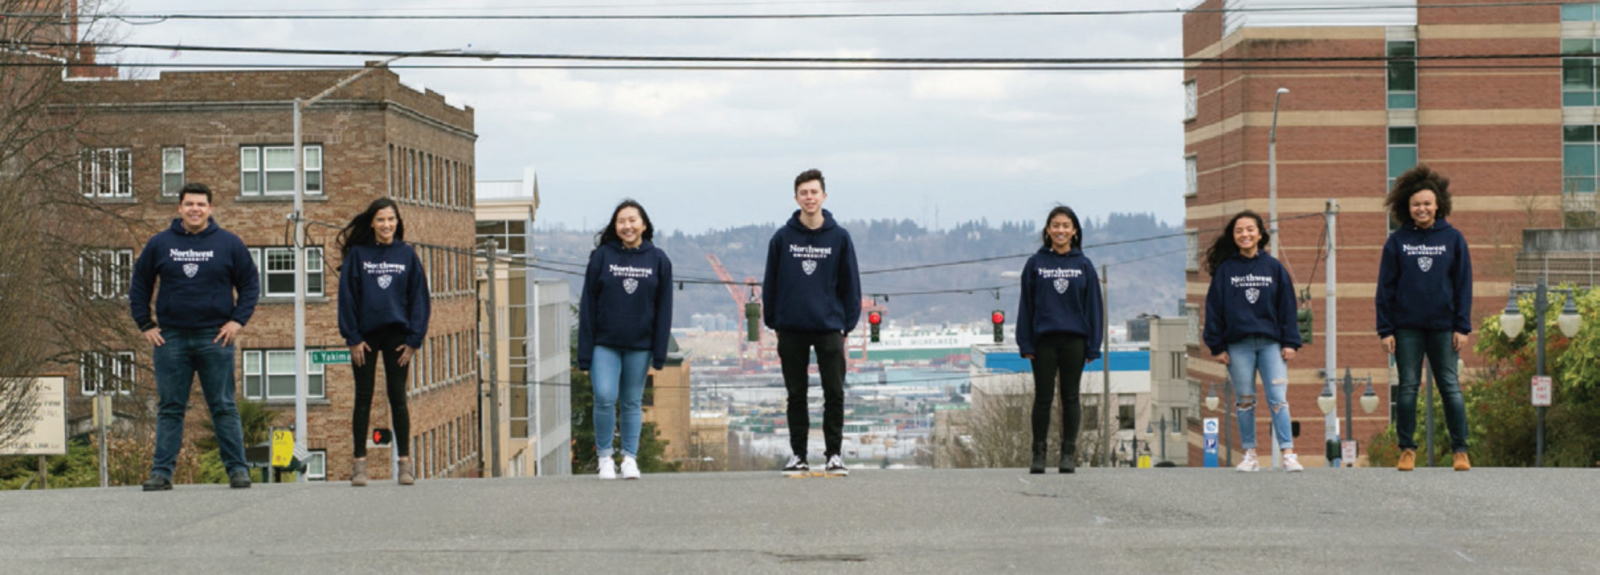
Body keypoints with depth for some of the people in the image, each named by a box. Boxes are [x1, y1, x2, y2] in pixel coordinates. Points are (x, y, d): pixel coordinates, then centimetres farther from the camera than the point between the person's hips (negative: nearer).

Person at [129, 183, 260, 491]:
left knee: (224, 407, 1)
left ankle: (237, 469, 5)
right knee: (170, 408, 4)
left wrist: (238, 320, -3)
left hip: (215, 338, -1)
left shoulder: (228, 244, 4)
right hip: (170, 338, 1)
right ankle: (162, 472, 6)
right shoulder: (160, 244, 6)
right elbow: (138, 286, 14)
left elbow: (250, 283, 8)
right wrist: (145, 324, 5)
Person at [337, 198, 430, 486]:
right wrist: (353, 338, -7)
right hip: (365, 335, 0)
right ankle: (360, 463, 6)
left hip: (397, 335, 1)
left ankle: (405, 462, 8)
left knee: (397, 398, 4)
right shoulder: (357, 254, 0)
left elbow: (419, 297, 4)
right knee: (363, 399, 3)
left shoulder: (407, 254, 3)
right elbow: (347, 296, -1)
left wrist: (414, 340, -2)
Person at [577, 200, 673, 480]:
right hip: (605, 344, -1)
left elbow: (664, 308, 5)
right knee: (605, 398, -11)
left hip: (639, 346, 1)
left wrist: (660, 351, -1)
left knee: (632, 402, 7)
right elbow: (588, 304, 0)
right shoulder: (602, 256, 0)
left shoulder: (658, 260, 3)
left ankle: (630, 457, 17)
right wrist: (585, 350, -5)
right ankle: (605, 456, 5)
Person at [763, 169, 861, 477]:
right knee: (796, 395, 7)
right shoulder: (782, 238, 2)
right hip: (791, 328, 1)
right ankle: (798, 455, 14)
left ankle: (834, 453, 8)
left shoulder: (839, 237, 2)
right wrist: (772, 322, 4)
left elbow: (850, 284, 6)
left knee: (834, 393, -2)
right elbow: (770, 283, 7)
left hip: (828, 327, -1)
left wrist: (848, 325, 2)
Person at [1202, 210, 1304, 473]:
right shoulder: (1225, 269, 6)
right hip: (1238, 345, 0)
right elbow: (1214, 308, 5)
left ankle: (1288, 454, -8)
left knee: (1278, 399, -7)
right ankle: (1249, 455, 10)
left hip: (1271, 343, 0)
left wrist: (1290, 342, 1)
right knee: (1244, 401, 4)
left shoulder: (1274, 268, 7)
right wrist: (1217, 346, -1)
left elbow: (1287, 306, 7)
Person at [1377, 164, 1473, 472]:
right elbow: (1385, 288, 4)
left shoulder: (1452, 238, 4)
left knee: (1450, 386, 2)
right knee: (1408, 387, 3)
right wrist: (1385, 329, -2)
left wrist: (1462, 326, -1)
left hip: (1443, 326, 0)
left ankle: (1460, 450, 7)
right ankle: (1407, 449, 9)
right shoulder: (1397, 241, 3)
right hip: (1406, 328, 0)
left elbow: (1463, 285, 5)